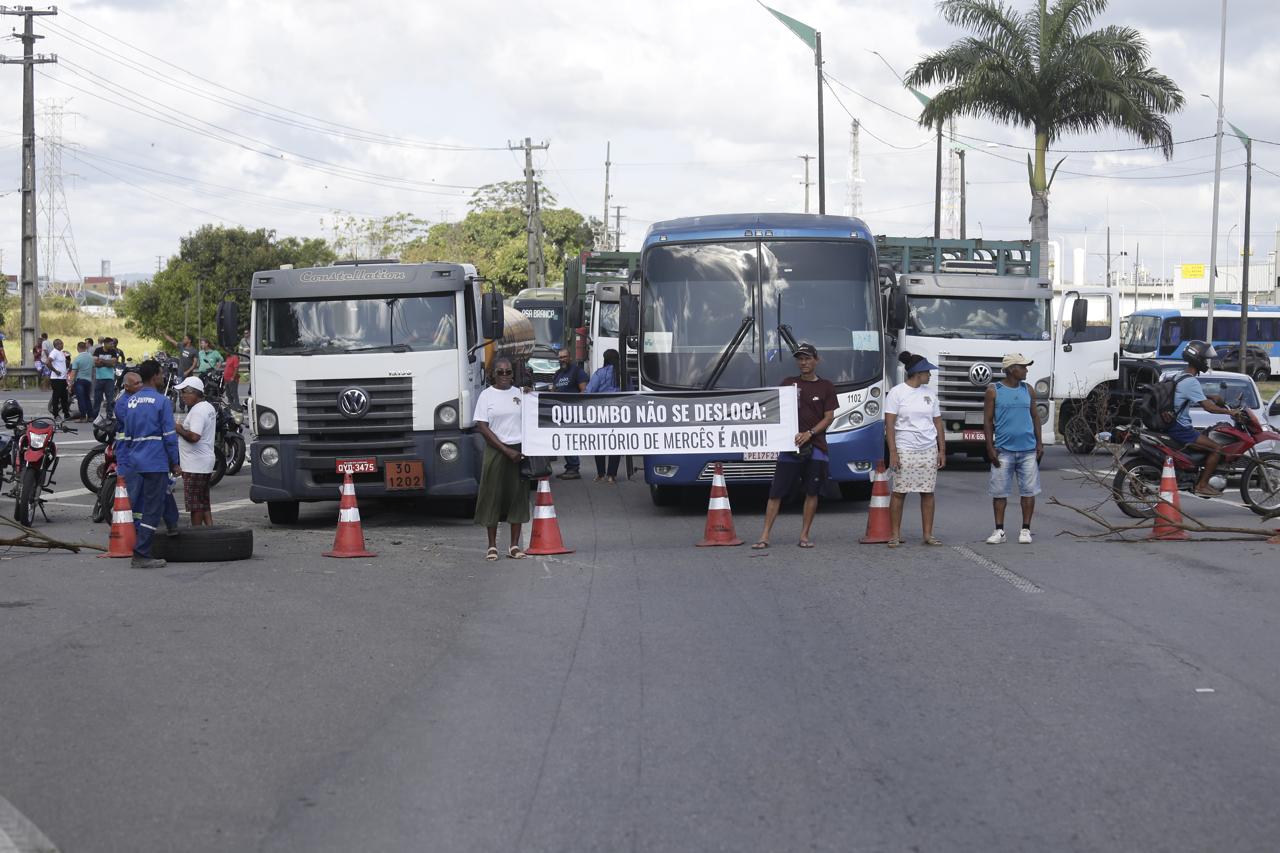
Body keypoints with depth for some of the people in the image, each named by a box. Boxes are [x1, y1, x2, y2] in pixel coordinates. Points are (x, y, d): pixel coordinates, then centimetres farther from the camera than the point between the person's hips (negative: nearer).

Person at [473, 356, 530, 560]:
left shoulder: (520, 393, 10)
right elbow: (482, 427, -5)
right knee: (493, 497, -2)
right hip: (495, 451, -3)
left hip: (519, 450, 3)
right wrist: (506, 450, -12)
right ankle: (492, 546, 5)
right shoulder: (487, 395, 1)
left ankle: (514, 546, 7)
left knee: (518, 496, 2)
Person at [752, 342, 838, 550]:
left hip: (815, 446, 0)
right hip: (790, 445, 0)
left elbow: (829, 417, 2)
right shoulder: (789, 383, 10)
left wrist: (809, 433, -12)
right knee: (776, 492, -3)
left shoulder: (826, 387, 7)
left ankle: (804, 536, 10)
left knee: (812, 492, 2)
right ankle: (764, 536, -4)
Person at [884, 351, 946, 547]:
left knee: (928, 492, 3)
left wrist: (942, 451, 8)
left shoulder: (930, 393, 12)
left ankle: (928, 534, 8)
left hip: (929, 450, 5)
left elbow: (938, 423, 14)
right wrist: (892, 452, -14)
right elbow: (889, 424, -7)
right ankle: (895, 534, 2)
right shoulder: (896, 392, -3)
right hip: (905, 450, -5)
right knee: (899, 492, -4)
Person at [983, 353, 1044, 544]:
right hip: (1004, 449, -3)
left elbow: (1035, 417, 15)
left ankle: (1025, 530, 10)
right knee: (999, 491, 0)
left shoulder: (1028, 390, 10)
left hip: (1028, 449, 3)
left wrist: (1039, 443, 7)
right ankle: (999, 531, 8)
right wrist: (990, 447, -7)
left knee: (1028, 490, 2)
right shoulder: (994, 390, -1)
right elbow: (988, 420, -1)